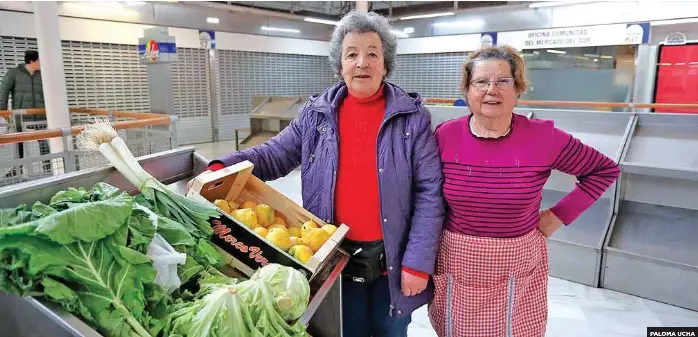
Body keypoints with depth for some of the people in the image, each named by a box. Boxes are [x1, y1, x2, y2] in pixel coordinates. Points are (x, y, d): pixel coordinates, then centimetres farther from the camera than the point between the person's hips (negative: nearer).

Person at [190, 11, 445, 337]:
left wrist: (418, 262, -12)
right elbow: (276, 154, 4)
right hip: (337, 256, 2)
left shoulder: (413, 117, -7)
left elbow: (429, 192, -9)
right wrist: (223, 168, -13)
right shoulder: (317, 113, 0)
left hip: (392, 259, -1)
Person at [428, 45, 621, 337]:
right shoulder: (446, 136, -9)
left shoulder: (543, 137, -11)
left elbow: (605, 170, 2)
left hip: (517, 269, -1)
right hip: (455, 265, 1)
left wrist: (559, 215, -3)